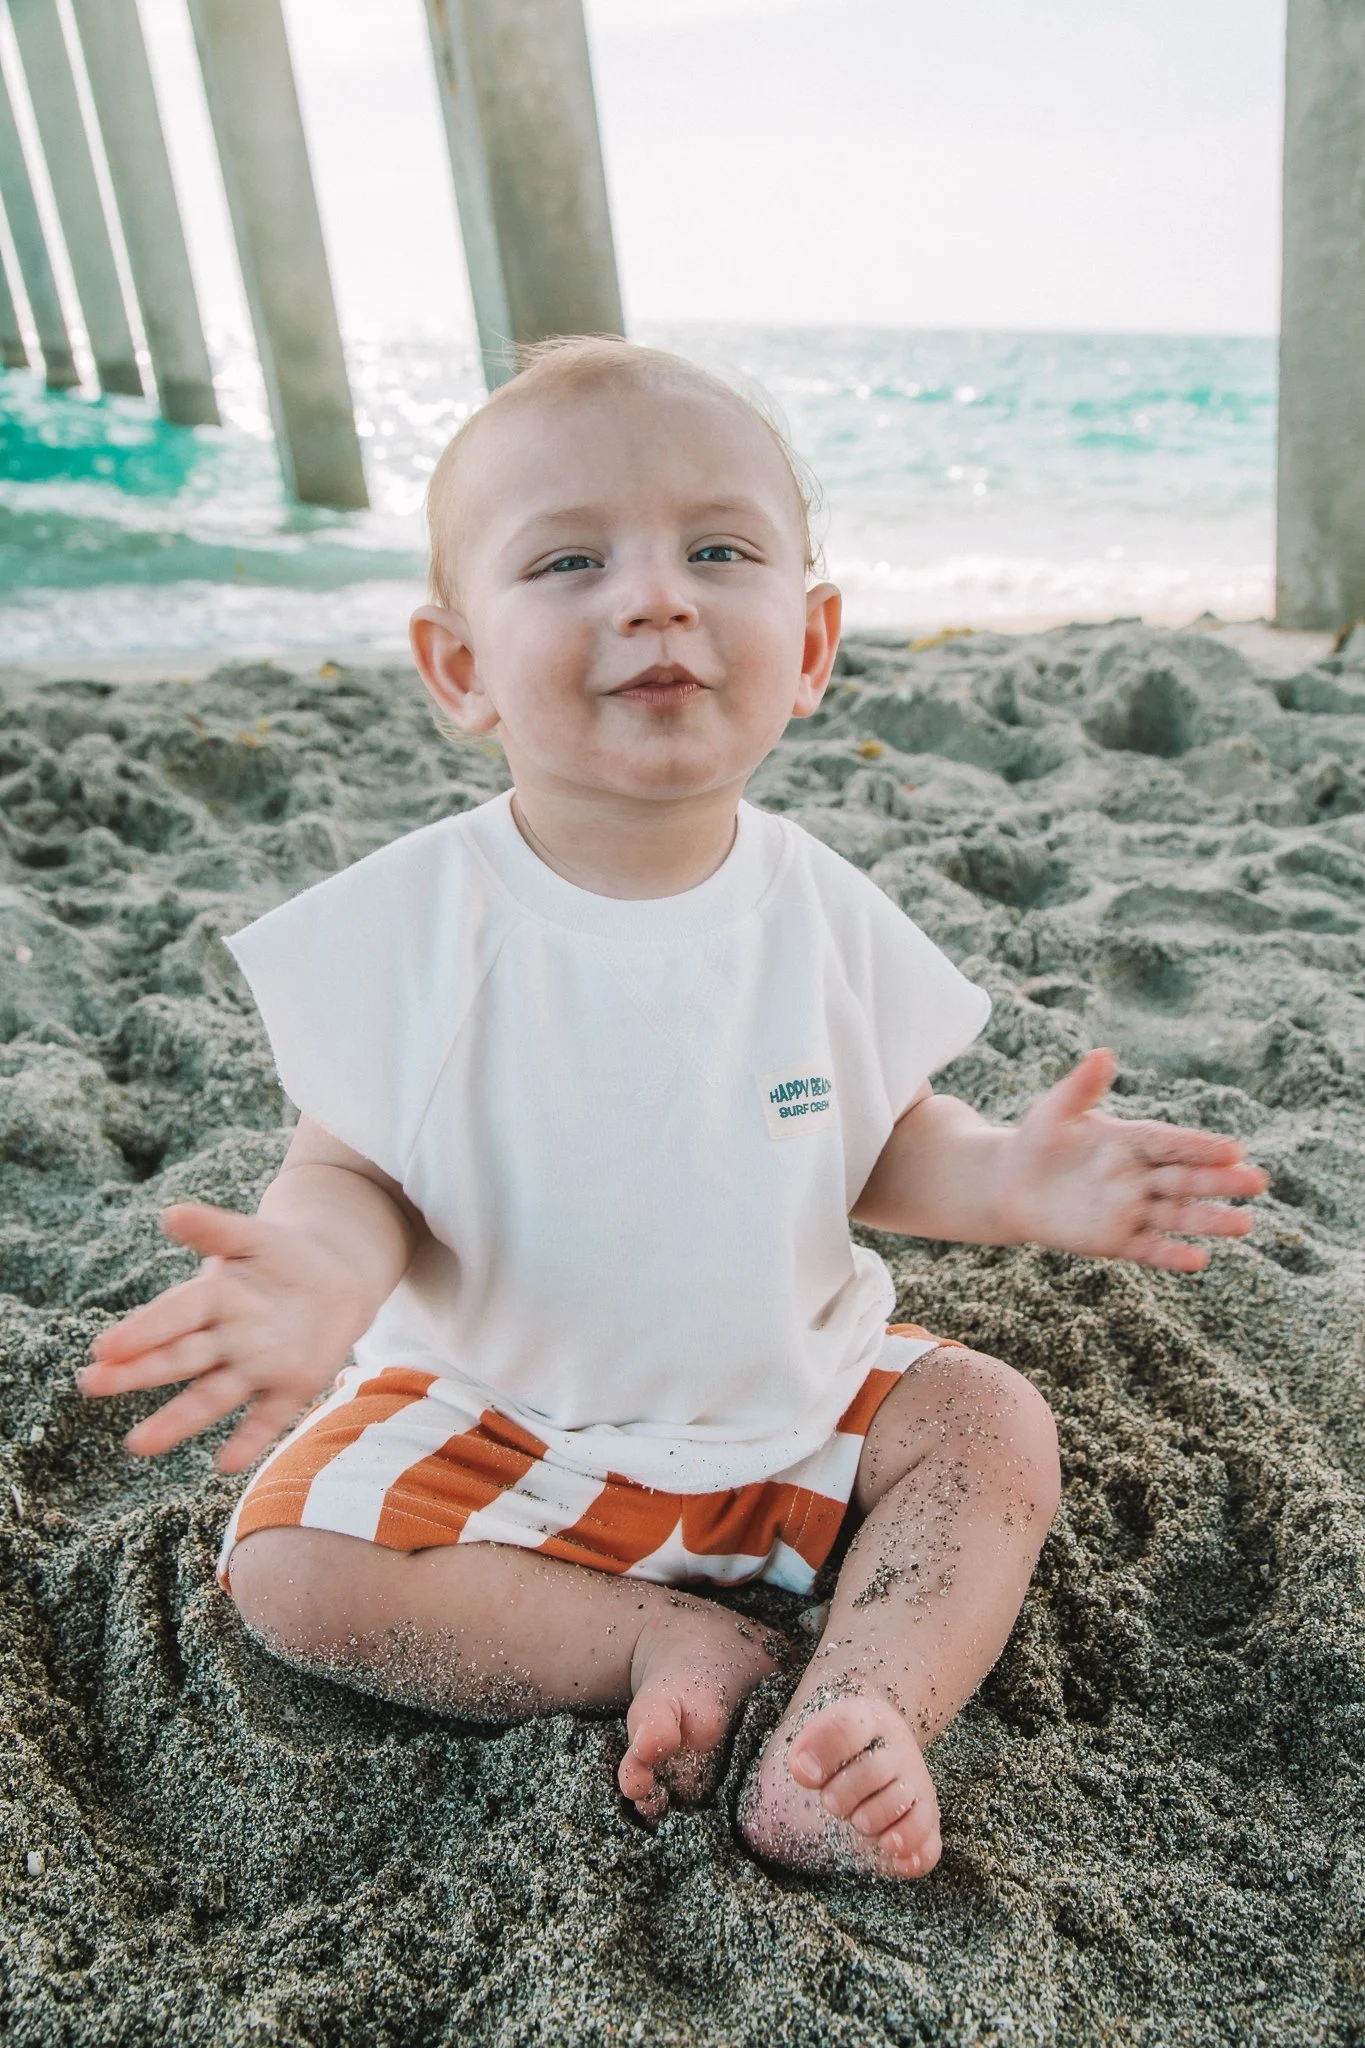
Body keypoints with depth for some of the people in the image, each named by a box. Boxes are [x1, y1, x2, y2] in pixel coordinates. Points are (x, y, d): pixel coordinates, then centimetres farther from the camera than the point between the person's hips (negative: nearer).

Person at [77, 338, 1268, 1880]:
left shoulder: (824, 911, -12)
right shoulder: (407, 926, -19)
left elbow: (883, 1146, 0)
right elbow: (352, 1168, -13)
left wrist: (1006, 1180, -21)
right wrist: (327, 1262, -37)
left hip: (788, 1394, 2)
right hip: (498, 1418, -1)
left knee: (999, 1428, -8)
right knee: (290, 1562, -18)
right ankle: (663, 1638, -8)